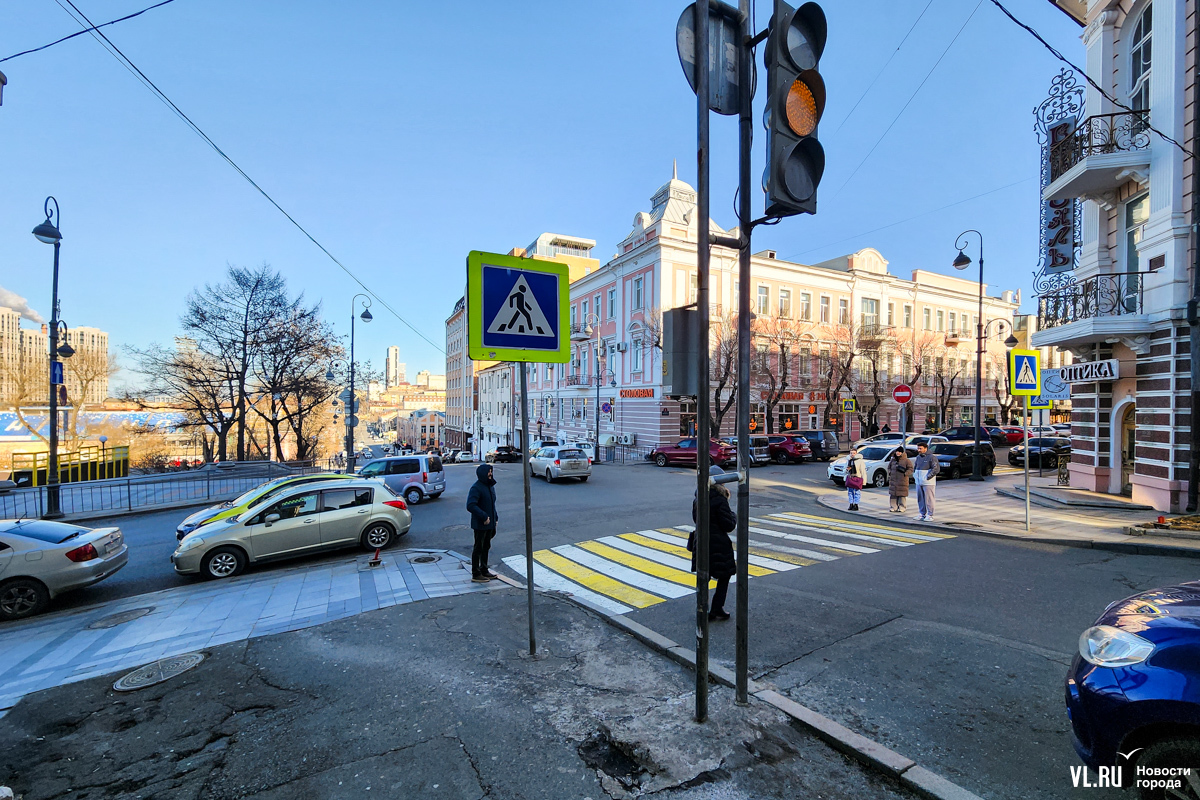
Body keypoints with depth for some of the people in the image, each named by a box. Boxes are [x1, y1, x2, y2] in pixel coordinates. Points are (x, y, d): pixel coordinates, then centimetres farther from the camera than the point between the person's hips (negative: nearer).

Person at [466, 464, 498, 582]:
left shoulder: (490, 485, 10)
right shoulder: (476, 488, -19)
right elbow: (470, 505, -28)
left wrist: (494, 519, 16)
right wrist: (484, 516, -27)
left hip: (489, 523, 8)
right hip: (480, 524, -8)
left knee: (486, 547, 17)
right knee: (478, 548, 2)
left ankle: (484, 571, 30)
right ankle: (476, 574, 13)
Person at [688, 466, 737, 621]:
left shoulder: (698, 499, 3)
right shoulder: (720, 500, -18)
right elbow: (729, 526, -15)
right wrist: (733, 516, 3)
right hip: (718, 545, -6)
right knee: (724, 577, 12)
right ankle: (717, 610, 15)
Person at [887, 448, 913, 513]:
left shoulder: (906, 460, -1)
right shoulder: (892, 460, 14)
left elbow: (910, 469, -3)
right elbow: (889, 467, 23)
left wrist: (905, 473, -18)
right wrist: (889, 473, 7)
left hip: (902, 480, -4)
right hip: (893, 479, 4)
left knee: (902, 494, -2)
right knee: (893, 493, 4)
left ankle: (901, 508, 7)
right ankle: (893, 507, 11)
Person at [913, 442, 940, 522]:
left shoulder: (932, 457, -8)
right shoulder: (918, 457, 15)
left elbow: (936, 469, -14)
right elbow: (915, 467, 27)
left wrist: (928, 476, -16)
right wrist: (915, 474, 12)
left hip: (928, 483, -7)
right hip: (919, 482, 7)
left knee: (928, 499, -3)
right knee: (920, 499, 10)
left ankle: (930, 515, 3)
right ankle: (922, 514, 18)